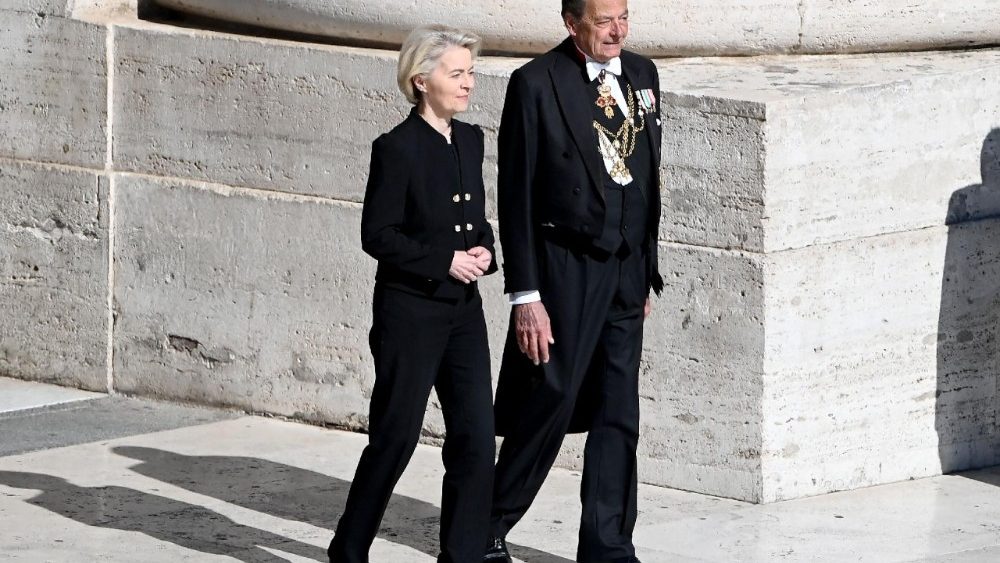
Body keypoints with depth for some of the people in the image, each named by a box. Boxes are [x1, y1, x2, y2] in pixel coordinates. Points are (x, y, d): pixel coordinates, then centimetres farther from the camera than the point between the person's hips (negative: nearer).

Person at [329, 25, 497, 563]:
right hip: (410, 311, -6)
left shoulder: (470, 139, 9)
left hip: (463, 309, 6)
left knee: (476, 437, 0)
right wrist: (445, 260, -17)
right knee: (396, 436, 2)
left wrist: (483, 250, -1)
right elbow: (377, 235, -12)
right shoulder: (397, 148, -12)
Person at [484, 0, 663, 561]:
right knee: (549, 406, -1)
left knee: (618, 416, 8)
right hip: (565, 271, -6)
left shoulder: (642, 75, 8)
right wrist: (525, 295, -14)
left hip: (627, 270, 6)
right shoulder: (536, 84, -11)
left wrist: (647, 268, 15)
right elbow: (516, 195, -11)